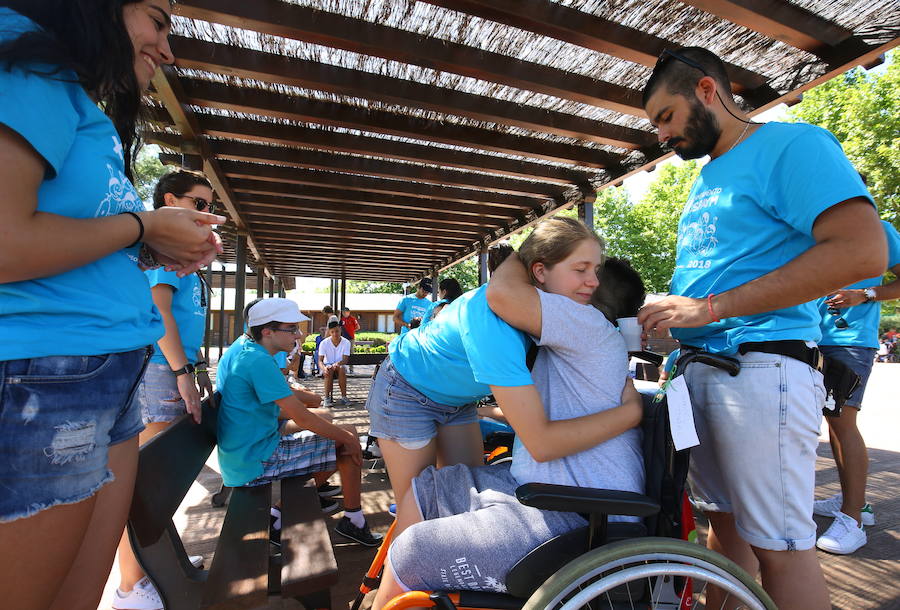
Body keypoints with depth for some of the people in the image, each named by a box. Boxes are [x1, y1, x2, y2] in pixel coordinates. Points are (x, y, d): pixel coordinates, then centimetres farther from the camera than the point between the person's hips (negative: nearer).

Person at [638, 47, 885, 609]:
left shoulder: (791, 144, -5)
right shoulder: (707, 177, 20)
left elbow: (862, 251, -18)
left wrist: (709, 307, -19)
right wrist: (672, 317, 8)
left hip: (761, 367, -8)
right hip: (700, 367, 8)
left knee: (780, 547, 2)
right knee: (724, 521, 17)